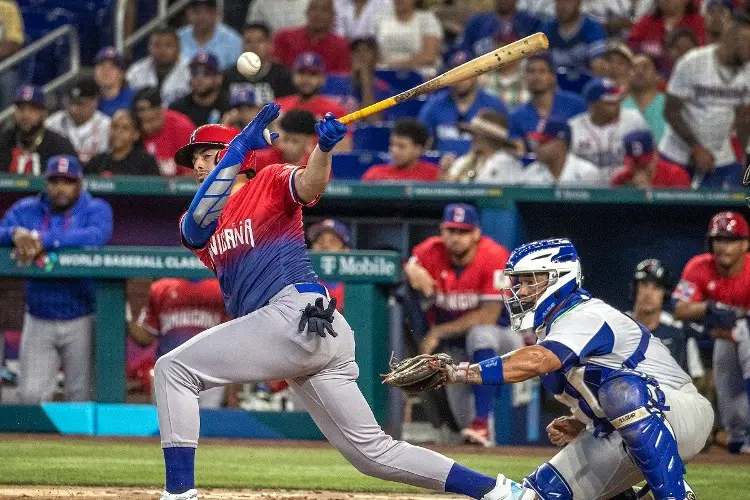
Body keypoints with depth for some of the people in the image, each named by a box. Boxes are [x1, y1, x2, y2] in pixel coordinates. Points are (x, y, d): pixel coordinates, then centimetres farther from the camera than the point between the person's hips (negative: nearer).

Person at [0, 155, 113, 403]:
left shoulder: (95, 209, -3)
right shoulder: (26, 210, 8)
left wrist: (43, 241, -30)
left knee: (81, 395, 1)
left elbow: (97, 235, -24)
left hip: (81, 320, -3)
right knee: (31, 394, -1)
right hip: (39, 320, 3)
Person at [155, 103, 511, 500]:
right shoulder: (196, 224, 25)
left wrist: (323, 149, -37)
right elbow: (198, 222, 0)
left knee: (173, 369, -10)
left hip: (297, 317, -8)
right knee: (372, 451, 6)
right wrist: (242, 146, -7)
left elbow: (310, 185, -14)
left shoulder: (271, 181, 8)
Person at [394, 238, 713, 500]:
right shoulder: (551, 328, 12)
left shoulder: (586, 317, -20)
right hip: (621, 440, 9)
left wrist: (458, 373, -41)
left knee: (622, 390, -41)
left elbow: (534, 362, -38)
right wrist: (576, 424, 1)